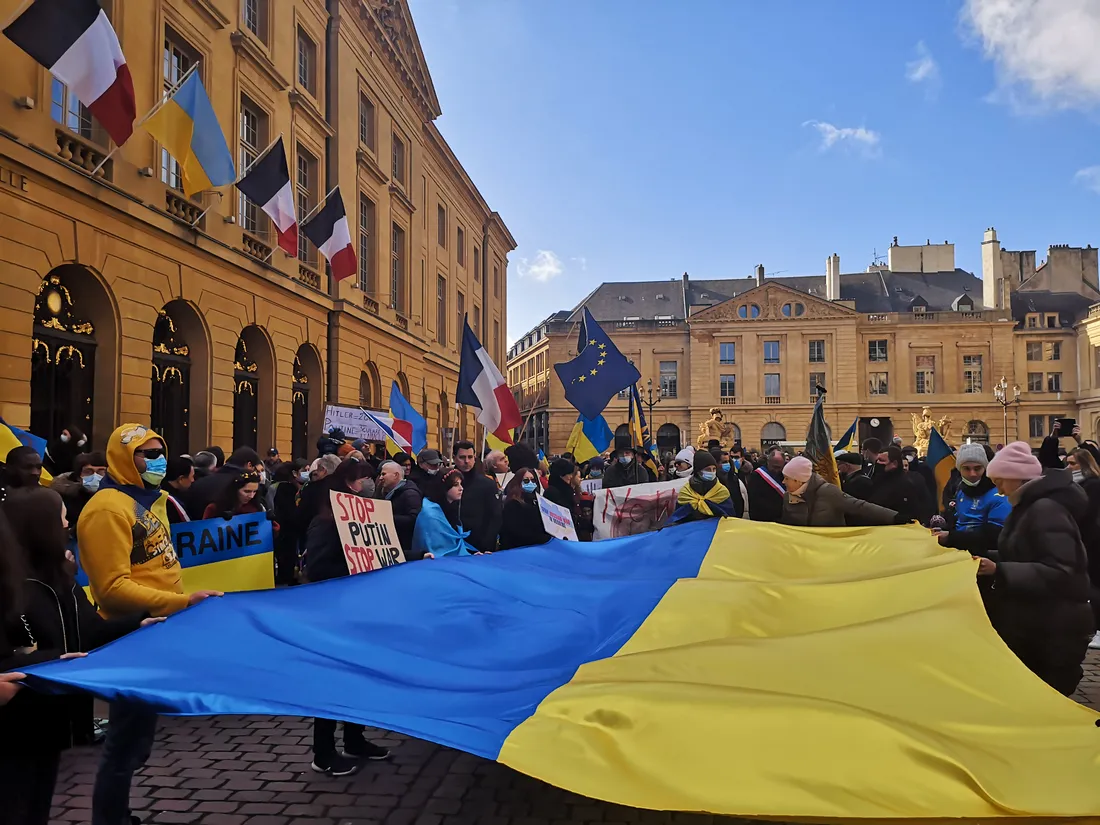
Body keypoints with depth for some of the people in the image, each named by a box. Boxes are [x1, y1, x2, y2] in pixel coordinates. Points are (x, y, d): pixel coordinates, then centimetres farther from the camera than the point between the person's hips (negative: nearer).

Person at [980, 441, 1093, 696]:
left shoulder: (1047, 509, -20)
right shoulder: (1027, 506, 12)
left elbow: (1060, 572, -29)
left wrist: (998, 570, -33)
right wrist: (991, 561, 8)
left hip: (1054, 631, -10)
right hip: (1029, 625, 10)